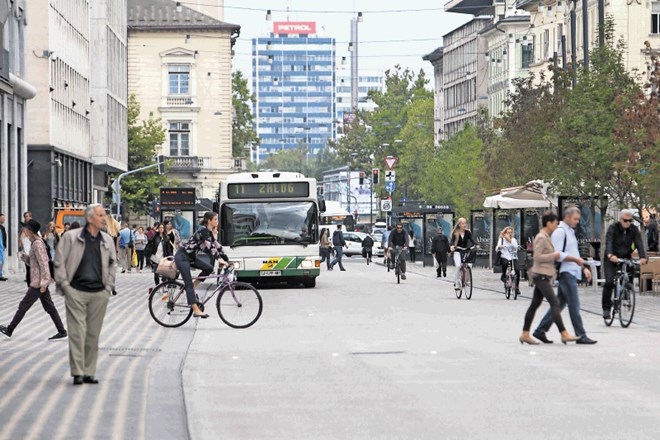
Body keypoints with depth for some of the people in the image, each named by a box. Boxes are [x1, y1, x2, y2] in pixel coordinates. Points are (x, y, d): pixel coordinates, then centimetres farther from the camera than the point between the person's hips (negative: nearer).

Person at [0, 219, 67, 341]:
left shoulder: (37, 244, -18)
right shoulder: (36, 242, 12)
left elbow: (43, 263, -21)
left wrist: (43, 283, -22)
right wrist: (25, 258, 8)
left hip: (39, 282, -10)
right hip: (40, 281, 10)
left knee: (23, 306, -1)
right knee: (49, 307, 10)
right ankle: (62, 332, 10)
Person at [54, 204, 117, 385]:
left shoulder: (107, 240, 9)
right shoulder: (71, 237, -3)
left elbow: (113, 264, 19)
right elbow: (60, 262, -1)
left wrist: (109, 286, 11)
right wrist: (64, 285, -5)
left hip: (99, 294, 4)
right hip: (76, 292, -4)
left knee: (93, 334, 6)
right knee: (77, 332, -6)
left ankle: (89, 372, 13)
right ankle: (77, 372, -2)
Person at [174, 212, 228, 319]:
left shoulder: (209, 232, 10)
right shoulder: (203, 231, -19)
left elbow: (217, 246, 13)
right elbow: (210, 246, -29)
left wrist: (226, 260, 9)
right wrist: (220, 259, -35)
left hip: (190, 257, 9)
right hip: (182, 257, -9)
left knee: (209, 268, -4)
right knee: (189, 284, -12)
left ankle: (192, 289, 6)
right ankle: (196, 310, -17)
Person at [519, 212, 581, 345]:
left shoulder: (546, 237, 17)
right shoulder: (541, 238, -14)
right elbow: (537, 257, -20)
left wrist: (556, 256, 11)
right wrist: (554, 255, -16)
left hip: (543, 276, 10)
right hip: (541, 275, -10)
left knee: (534, 305, 9)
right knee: (555, 304, -11)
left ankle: (525, 334, 11)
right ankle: (564, 334, -13)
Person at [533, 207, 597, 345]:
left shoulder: (570, 231, 21)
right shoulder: (560, 231, -11)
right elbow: (557, 254, -18)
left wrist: (583, 267, 20)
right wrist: (575, 259, -17)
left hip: (572, 273, 10)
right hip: (566, 273, -10)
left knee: (559, 304, 11)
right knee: (574, 306, -8)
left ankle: (540, 331, 15)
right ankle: (581, 336, -5)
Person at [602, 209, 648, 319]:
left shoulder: (634, 230, -5)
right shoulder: (613, 228, -14)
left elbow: (639, 243, -17)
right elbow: (608, 242, -29)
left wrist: (642, 257, -36)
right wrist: (610, 255, -49)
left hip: (626, 258, 3)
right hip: (611, 260, -3)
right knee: (609, 282, -17)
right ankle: (606, 308, -9)